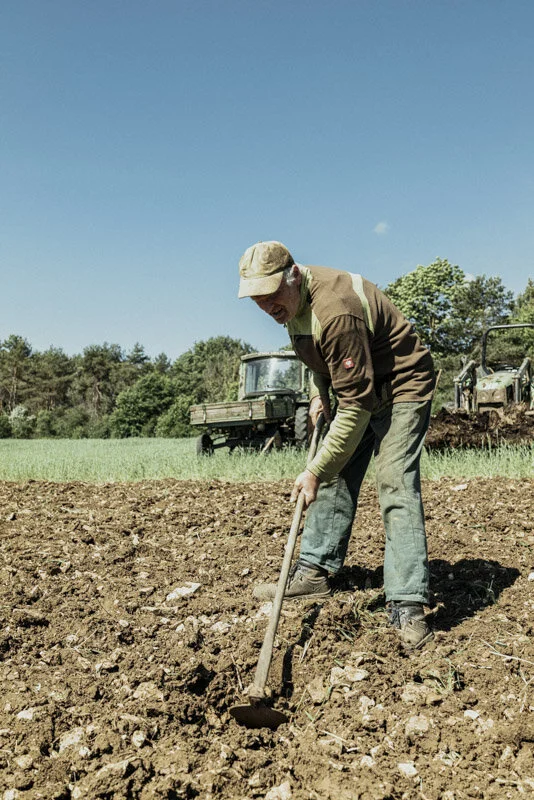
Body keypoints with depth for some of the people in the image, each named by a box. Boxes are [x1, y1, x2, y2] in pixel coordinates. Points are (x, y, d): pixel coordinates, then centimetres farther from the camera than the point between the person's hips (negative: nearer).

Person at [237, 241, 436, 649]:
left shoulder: (336, 311, -35)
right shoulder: (293, 301, -4)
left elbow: (356, 405, -34)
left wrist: (315, 471, -30)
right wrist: (319, 392, 4)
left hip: (400, 389, -9)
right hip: (353, 389, 9)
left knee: (397, 488, -17)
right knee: (335, 477, 7)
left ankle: (408, 608, -14)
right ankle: (315, 572, 15)